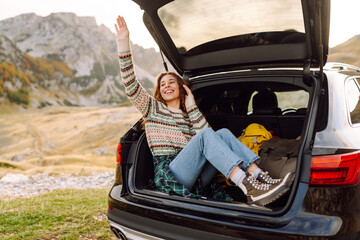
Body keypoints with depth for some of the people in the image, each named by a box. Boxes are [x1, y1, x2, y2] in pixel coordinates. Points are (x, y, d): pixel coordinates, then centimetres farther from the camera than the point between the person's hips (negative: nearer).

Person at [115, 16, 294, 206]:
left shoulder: (188, 114, 27)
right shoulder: (153, 107, 18)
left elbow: (207, 135, 5)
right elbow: (130, 84, 2)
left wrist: (191, 105, 6)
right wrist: (123, 42, -2)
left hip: (196, 176, 4)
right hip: (169, 174, -4)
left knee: (223, 133, -17)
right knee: (206, 135, -28)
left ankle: (260, 178, -32)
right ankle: (249, 188, -43)